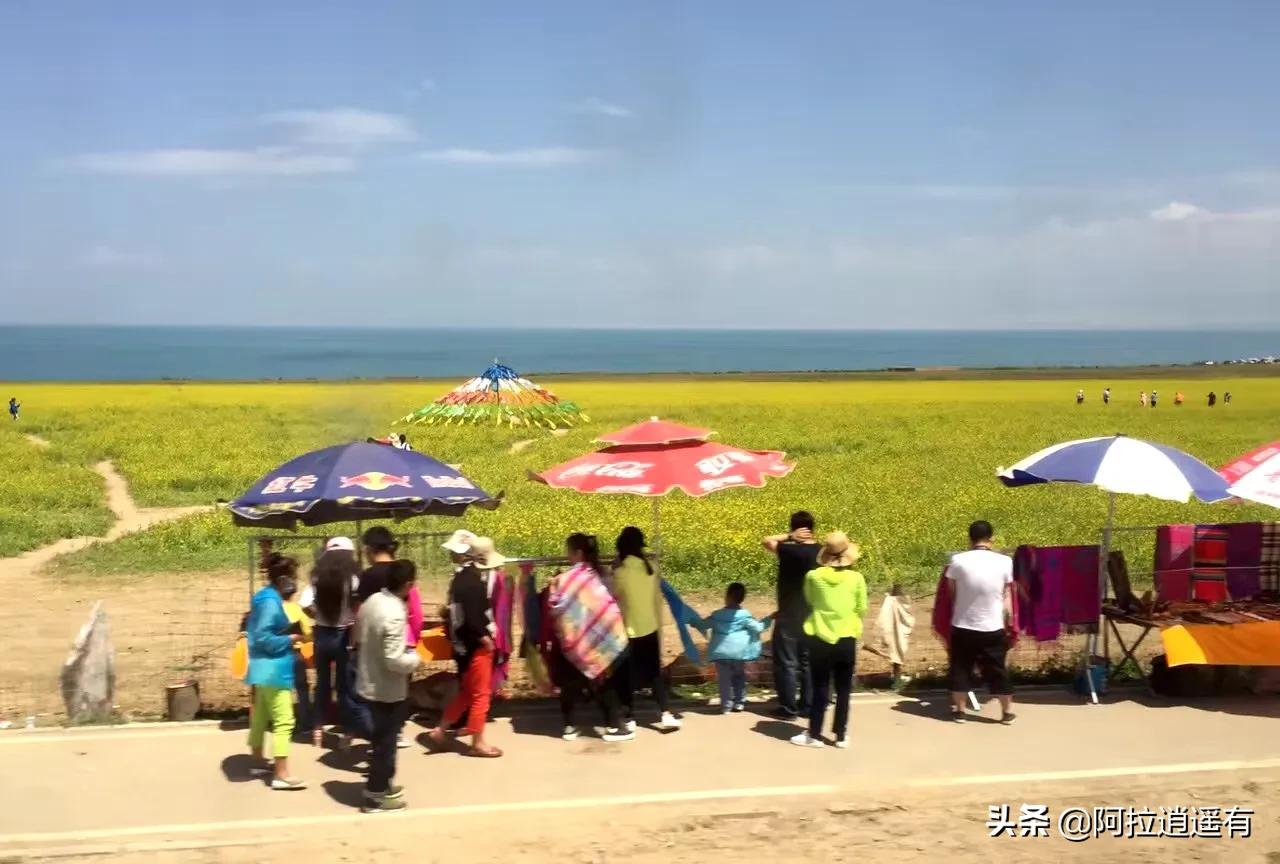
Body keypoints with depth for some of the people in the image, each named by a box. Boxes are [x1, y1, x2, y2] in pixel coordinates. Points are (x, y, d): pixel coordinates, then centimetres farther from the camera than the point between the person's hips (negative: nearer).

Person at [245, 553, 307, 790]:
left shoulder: (266, 597, 10)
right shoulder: (271, 602, -20)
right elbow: (263, 637, -25)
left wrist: (288, 633, 10)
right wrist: (290, 639, -15)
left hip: (265, 668, 11)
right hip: (273, 669, -11)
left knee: (260, 716, 20)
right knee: (284, 720, -9)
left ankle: (259, 761, 33)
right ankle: (281, 775, -8)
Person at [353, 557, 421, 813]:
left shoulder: (372, 601, -2)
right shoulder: (395, 614, -28)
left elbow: (359, 638, 11)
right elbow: (394, 660, -29)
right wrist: (414, 658, -11)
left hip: (368, 683, 8)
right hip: (387, 689, -8)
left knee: (380, 737, 23)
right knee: (385, 741, 7)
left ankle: (382, 784, 38)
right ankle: (376, 796, 17)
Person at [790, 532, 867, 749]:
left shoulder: (813, 576, -9)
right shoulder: (856, 578, -8)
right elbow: (862, 609, 3)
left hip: (820, 640, 0)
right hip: (847, 640, 0)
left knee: (820, 689, 9)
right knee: (843, 690, 12)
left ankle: (814, 735, 13)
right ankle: (841, 735, 16)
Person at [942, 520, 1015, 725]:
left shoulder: (958, 560, -9)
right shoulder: (1004, 562, -7)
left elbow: (951, 593, 4)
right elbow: (1006, 595, 5)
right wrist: (1007, 622, 20)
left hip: (962, 626, 0)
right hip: (993, 628, 0)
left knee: (960, 669, 13)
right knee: (996, 671, 12)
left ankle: (959, 710, 19)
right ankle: (1007, 712, 20)